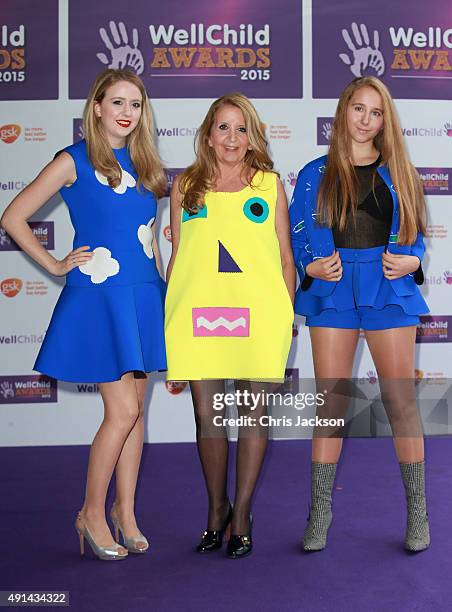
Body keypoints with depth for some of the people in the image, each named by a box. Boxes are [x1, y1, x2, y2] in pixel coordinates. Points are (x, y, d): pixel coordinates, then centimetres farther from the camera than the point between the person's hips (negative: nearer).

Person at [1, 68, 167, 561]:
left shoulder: (143, 163, 13)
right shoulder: (75, 160, -4)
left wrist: (159, 284, 14)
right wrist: (55, 266, -5)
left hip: (143, 294, 6)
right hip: (98, 297, -6)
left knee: (134, 409, 9)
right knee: (122, 410, -8)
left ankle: (125, 510, 23)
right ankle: (91, 513, 11)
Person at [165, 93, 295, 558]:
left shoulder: (270, 184, 10)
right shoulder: (185, 186, 13)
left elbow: (285, 258, 10)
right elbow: (176, 255, 15)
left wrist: (286, 314, 4)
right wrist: (169, 312, 10)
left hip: (257, 314, -1)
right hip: (198, 313, 1)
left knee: (252, 414, 3)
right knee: (207, 416, 5)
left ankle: (241, 515, 19)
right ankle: (217, 509, 25)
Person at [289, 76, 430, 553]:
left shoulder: (398, 172, 10)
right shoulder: (316, 174, 8)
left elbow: (416, 233, 13)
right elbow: (297, 232, 10)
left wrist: (410, 261, -7)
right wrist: (312, 266, -8)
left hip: (389, 290, 0)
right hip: (332, 292, 0)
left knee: (401, 401, 2)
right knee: (330, 402, 3)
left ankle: (417, 514, 15)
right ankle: (319, 513, 14)